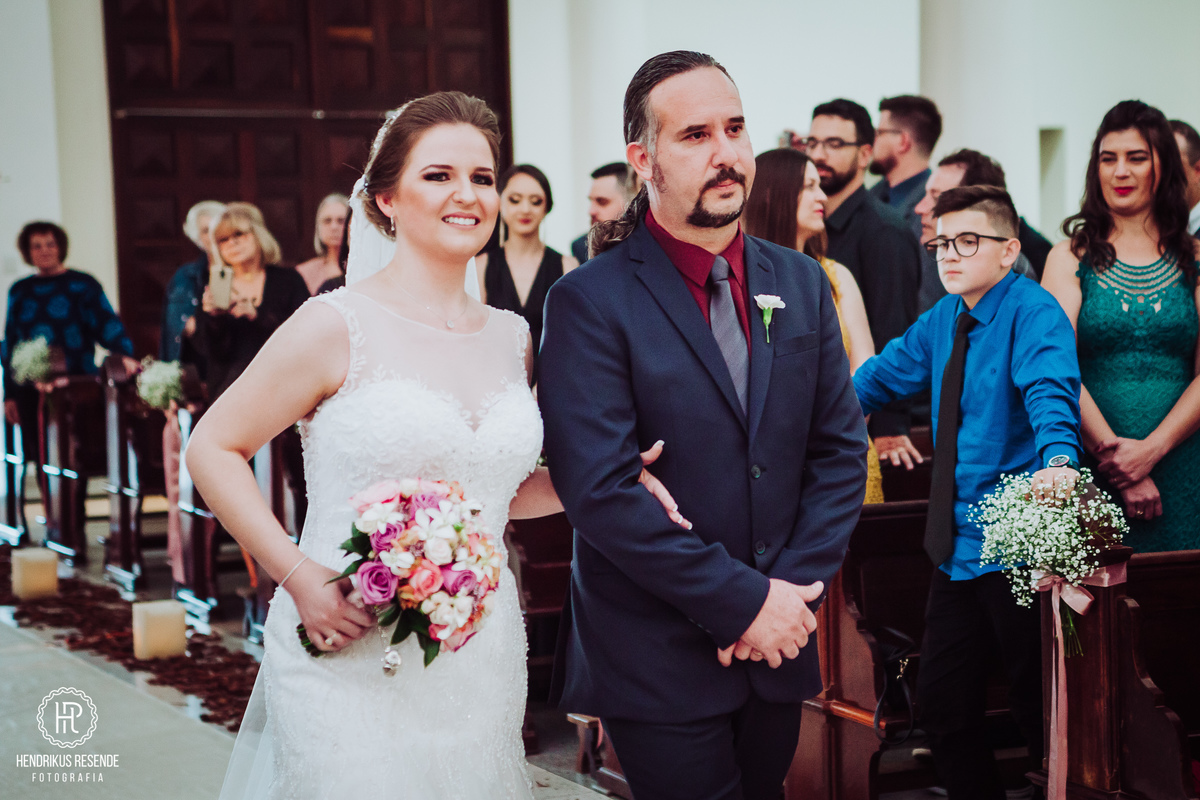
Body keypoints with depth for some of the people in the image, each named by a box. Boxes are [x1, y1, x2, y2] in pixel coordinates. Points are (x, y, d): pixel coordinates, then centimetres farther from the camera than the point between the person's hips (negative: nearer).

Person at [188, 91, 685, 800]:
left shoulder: (514, 339, 8)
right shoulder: (335, 328, -9)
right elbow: (213, 449, -5)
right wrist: (299, 576, -14)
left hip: (481, 659, 5)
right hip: (353, 660, -5)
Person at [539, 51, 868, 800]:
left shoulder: (801, 282, 6)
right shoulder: (590, 301, -11)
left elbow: (841, 449, 6)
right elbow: (600, 490, -18)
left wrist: (794, 591, -7)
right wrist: (741, 602, -17)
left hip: (779, 640, 5)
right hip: (658, 659, -5)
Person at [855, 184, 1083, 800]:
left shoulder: (1032, 313, -11)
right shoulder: (941, 322, 12)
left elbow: (1051, 392, -30)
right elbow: (879, 378, 26)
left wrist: (1057, 460, -48)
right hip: (954, 543, 7)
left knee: (1039, 707, 1)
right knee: (941, 705, 10)